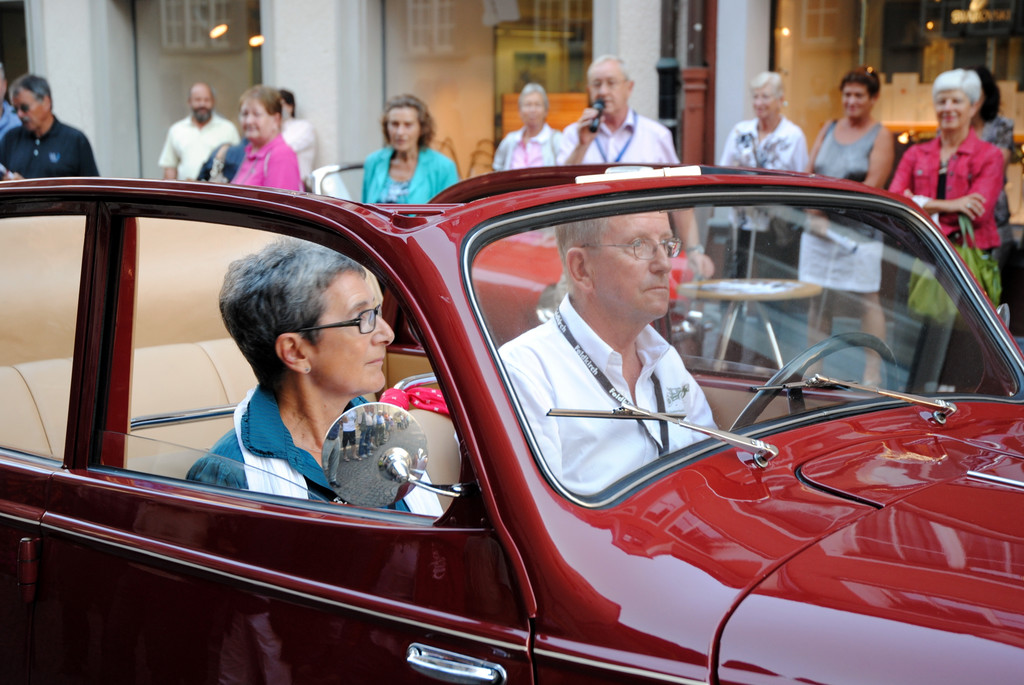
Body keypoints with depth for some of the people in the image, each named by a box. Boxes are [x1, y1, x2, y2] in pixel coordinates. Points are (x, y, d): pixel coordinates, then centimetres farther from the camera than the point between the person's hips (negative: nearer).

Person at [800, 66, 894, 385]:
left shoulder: (880, 135, 0)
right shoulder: (828, 129, 14)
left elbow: (873, 186, -9)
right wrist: (815, 211, -5)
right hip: (818, 228, 5)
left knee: (867, 300, -3)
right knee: (818, 301, 8)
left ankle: (872, 371, 2)